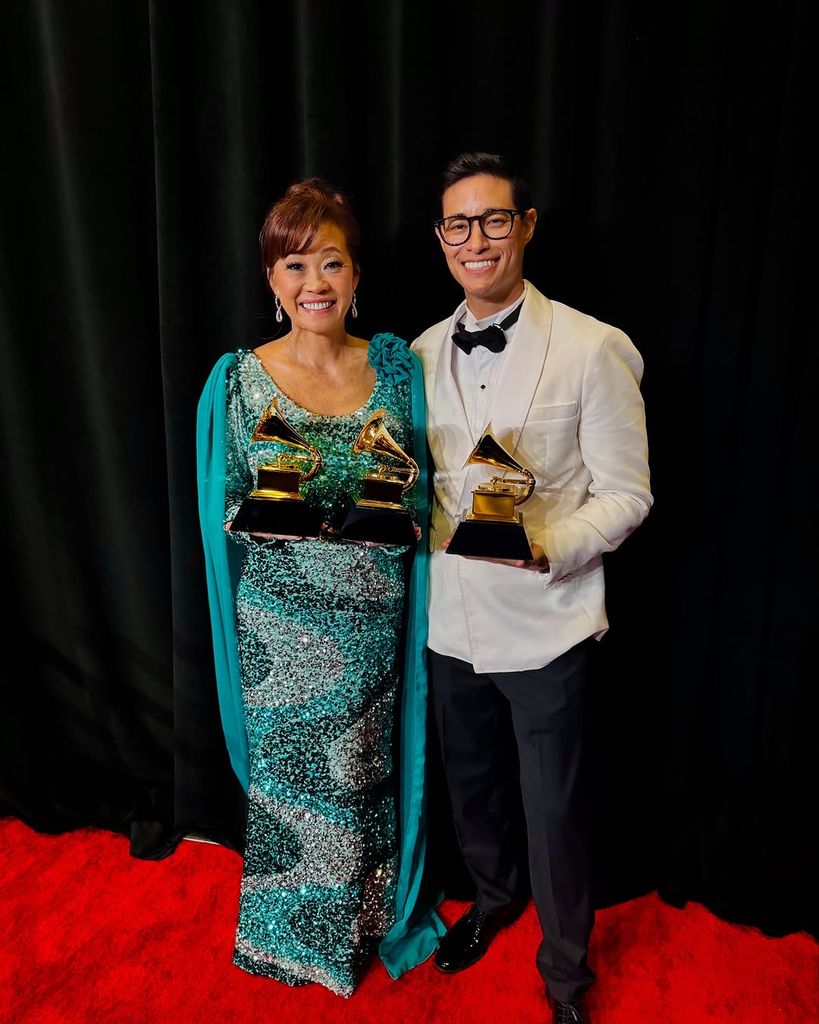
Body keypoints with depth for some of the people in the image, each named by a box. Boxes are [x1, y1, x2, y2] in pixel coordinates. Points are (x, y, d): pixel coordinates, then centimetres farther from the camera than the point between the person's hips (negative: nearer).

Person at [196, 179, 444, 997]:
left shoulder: (396, 365, 0)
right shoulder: (238, 380, -6)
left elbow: (421, 491, 4)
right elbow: (224, 511, -2)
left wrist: (394, 510, -16)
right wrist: (271, 515, -22)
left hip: (375, 616, 2)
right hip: (282, 623, -1)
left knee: (369, 770, 18)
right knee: (289, 773, 16)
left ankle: (371, 918, 48)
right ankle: (294, 936, 45)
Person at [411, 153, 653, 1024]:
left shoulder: (593, 349, -11)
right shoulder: (422, 354, 4)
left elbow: (625, 495, -9)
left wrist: (548, 546, -25)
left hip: (545, 622, -4)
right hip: (450, 617, 5)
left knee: (553, 812, 12)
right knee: (469, 784, 24)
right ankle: (493, 896, 55)